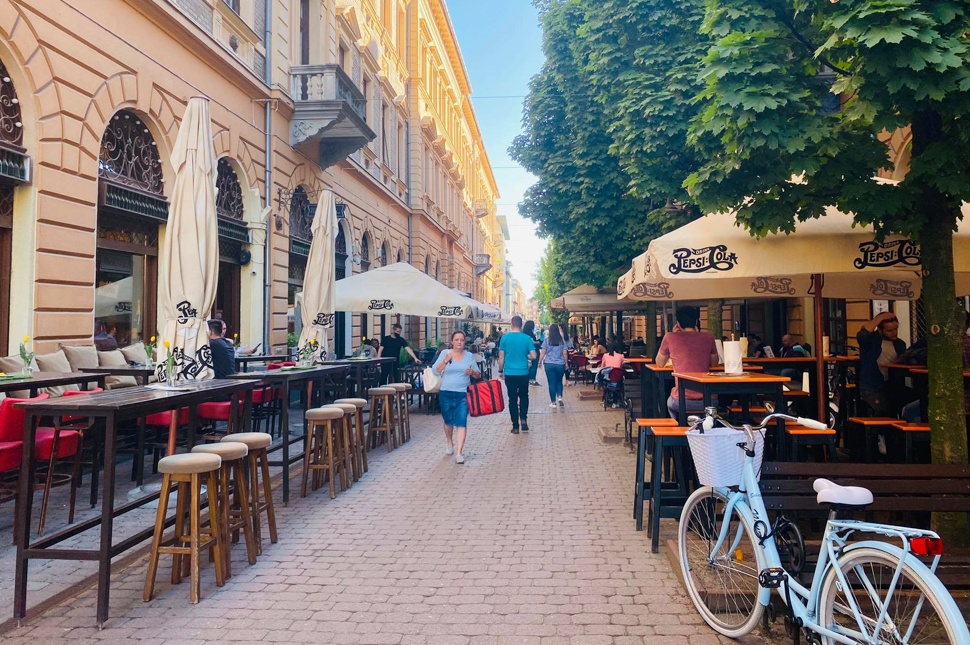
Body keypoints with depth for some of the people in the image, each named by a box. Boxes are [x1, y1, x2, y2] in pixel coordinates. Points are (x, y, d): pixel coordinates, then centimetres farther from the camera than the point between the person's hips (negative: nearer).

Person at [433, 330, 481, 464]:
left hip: (463, 394, 0)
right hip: (446, 394, 0)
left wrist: (472, 372, -11)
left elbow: (478, 375, 10)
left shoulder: (469, 355, 5)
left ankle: (459, 453, -10)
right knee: (448, 421, 16)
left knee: (461, 423, -9)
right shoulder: (445, 353, 0)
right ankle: (450, 444, 41)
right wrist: (445, 361, -20)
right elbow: (435, 371, -7)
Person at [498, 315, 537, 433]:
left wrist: (500, 371, 8)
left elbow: (501, 357, -3)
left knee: (512, 399, 7)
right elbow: (533, 356, -6)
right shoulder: (527, 338, -4)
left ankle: (515, 426, 10)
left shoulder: (505, 338, -5)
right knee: (524, 397, 19)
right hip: (523, 373, 0)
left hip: (509, 374, 0)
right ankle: (523, 418, 2)